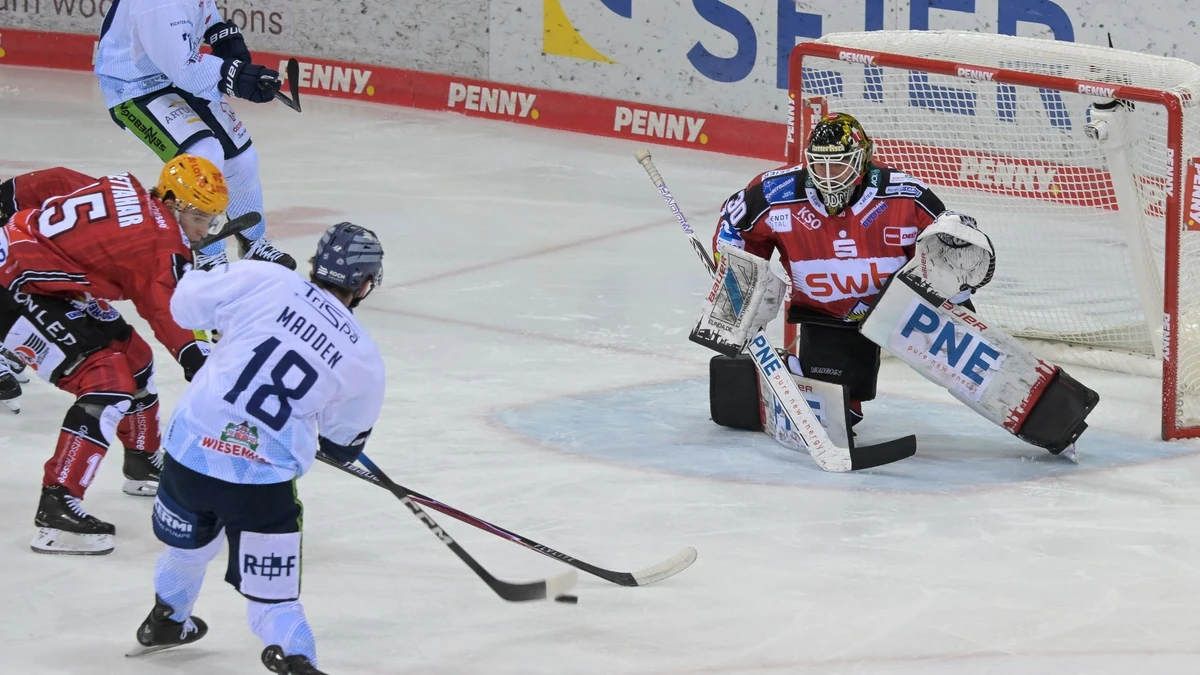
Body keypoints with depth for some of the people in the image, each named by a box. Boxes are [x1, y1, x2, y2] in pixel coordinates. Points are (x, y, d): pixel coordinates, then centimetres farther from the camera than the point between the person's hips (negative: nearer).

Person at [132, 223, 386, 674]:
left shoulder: (263, 282, -3)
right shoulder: (364, 362, 0)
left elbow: (187, 302, 7)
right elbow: (342, 444, 12)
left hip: (190, 450, 2)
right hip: (265, 482, -2)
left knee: (189, 543, 31)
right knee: (270, 590, 7)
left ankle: (166, 623, 54)